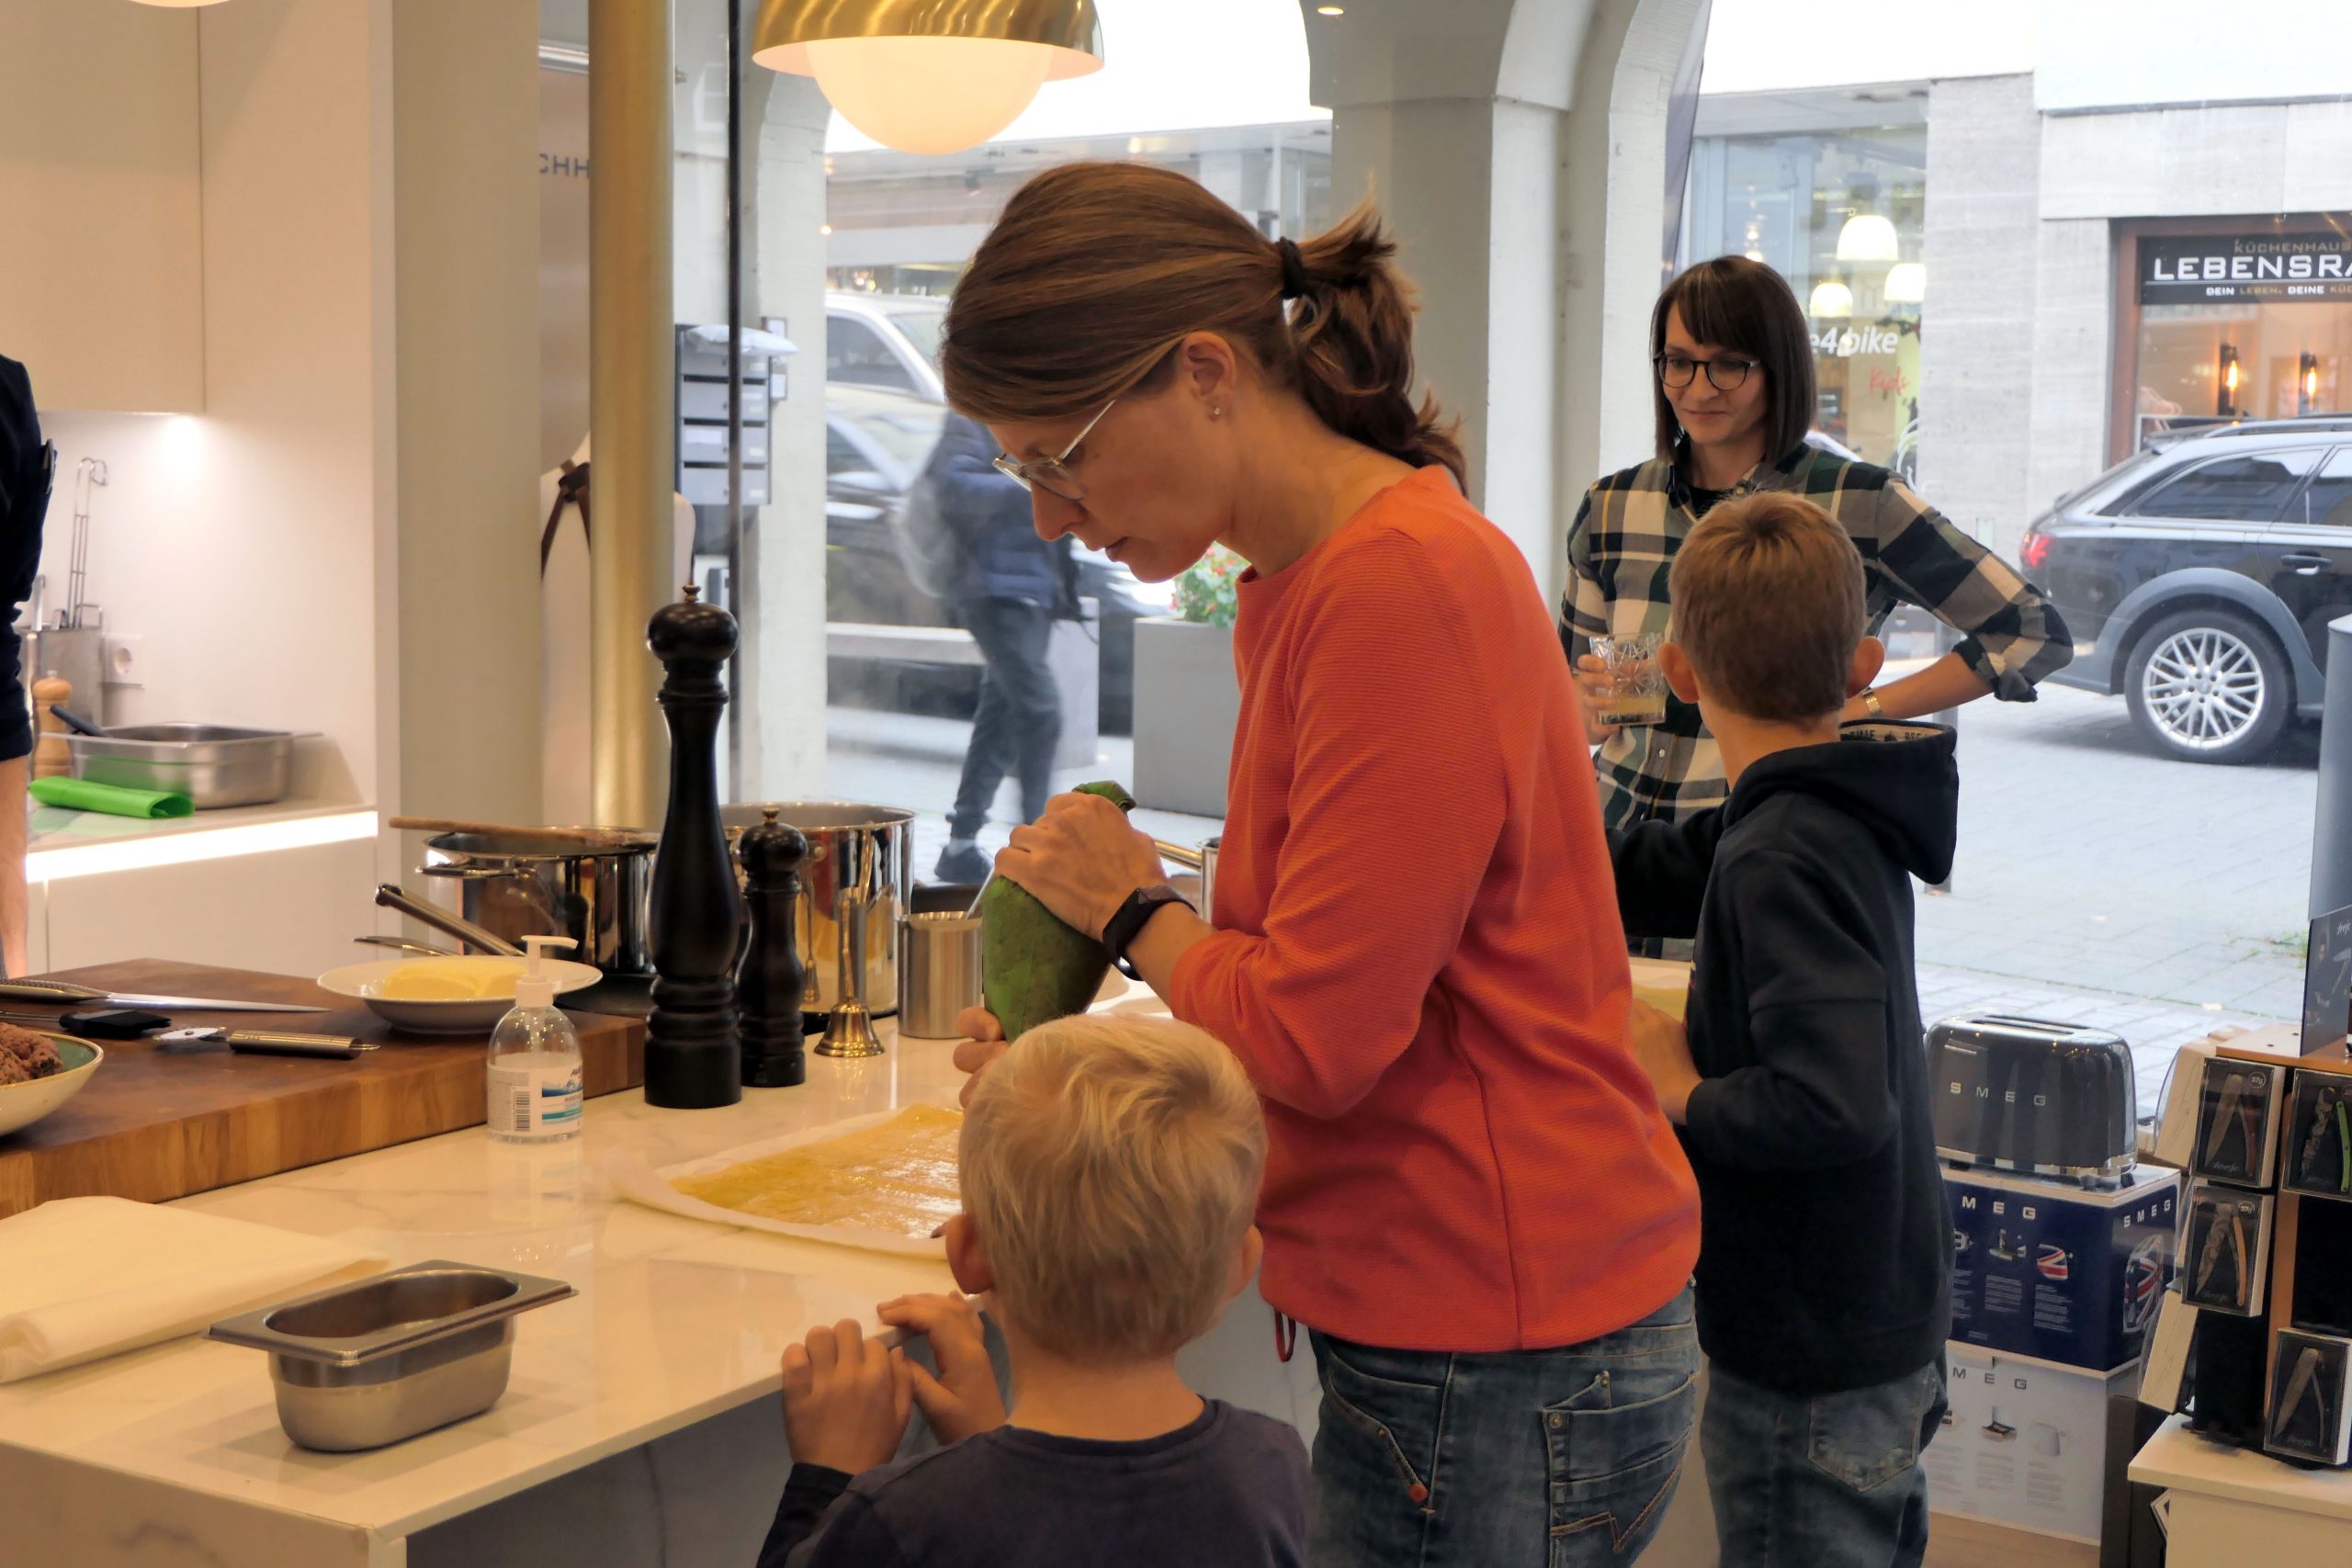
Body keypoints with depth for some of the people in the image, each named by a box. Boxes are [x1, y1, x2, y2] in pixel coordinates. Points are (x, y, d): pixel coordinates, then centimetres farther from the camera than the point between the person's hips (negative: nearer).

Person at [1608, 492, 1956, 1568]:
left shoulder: (1784, 860, -25)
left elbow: (1835, 1106, -35)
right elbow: (1656, 872, 16)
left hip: (1811, 1366, -9)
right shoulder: (1847, 818, 2)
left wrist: (1683, 1095, -19)